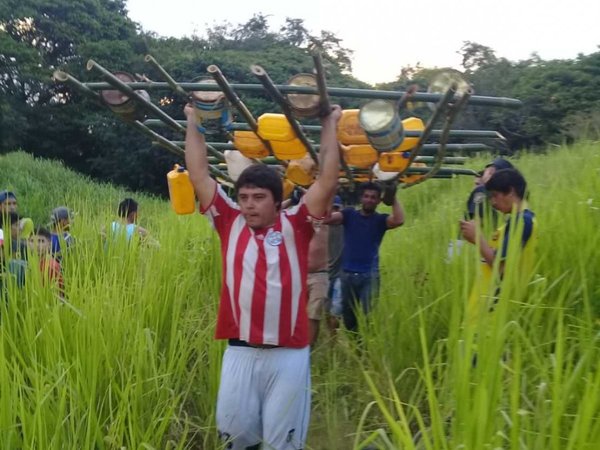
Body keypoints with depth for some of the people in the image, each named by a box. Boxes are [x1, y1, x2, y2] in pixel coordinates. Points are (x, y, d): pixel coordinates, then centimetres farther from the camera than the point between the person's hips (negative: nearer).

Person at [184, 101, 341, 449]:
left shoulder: (296, 226, 0)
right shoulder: (230, 224, 5)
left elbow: (328, 180, -4)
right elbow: (199, 175, 7)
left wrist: (330, 124, 2)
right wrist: (194, 122, 12)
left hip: (288, 354, -1)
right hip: (239, 351, 2)